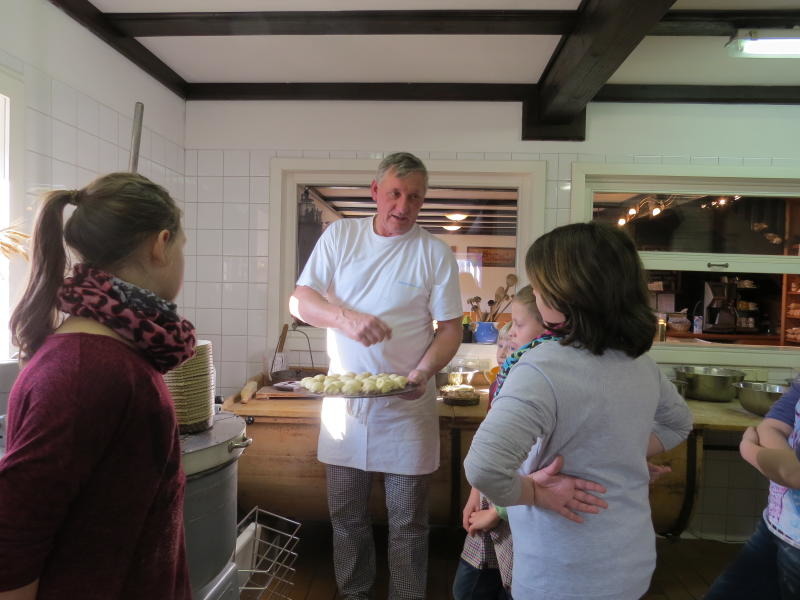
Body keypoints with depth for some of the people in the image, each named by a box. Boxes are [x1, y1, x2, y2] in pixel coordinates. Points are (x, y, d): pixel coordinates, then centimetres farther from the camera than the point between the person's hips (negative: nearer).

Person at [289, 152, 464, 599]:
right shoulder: (340, 235, 2)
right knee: (347, 517, 17)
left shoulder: (436, 253, -3)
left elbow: (451, 328, -2)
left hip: (407, 408, -2)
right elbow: (300, 302, -2)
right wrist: (345, 318, -22)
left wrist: (423, 372, -20)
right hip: (344, 402, 2)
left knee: (408, 525, 11)